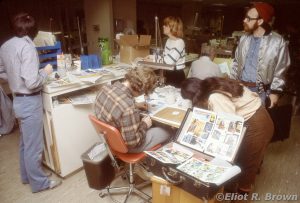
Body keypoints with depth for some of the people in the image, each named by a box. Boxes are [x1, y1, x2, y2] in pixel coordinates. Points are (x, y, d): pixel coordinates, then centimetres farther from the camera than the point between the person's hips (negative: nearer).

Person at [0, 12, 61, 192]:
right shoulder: (27, 47, -19)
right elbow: (32, 83, -25)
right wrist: (46, 72, -9)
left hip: (18, 99, 9)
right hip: (30, 101, -9)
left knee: (25, 142, 22)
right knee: (34, 145, 5)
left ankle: (26, 176, 39)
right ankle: (39, 182, 22)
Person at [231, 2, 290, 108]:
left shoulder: (278, 42, -10)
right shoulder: (244, 38, 4)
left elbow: (280, 71, -7)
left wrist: (275, 91, -8)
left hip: (260, 91, -4)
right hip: (240, 87, 4)